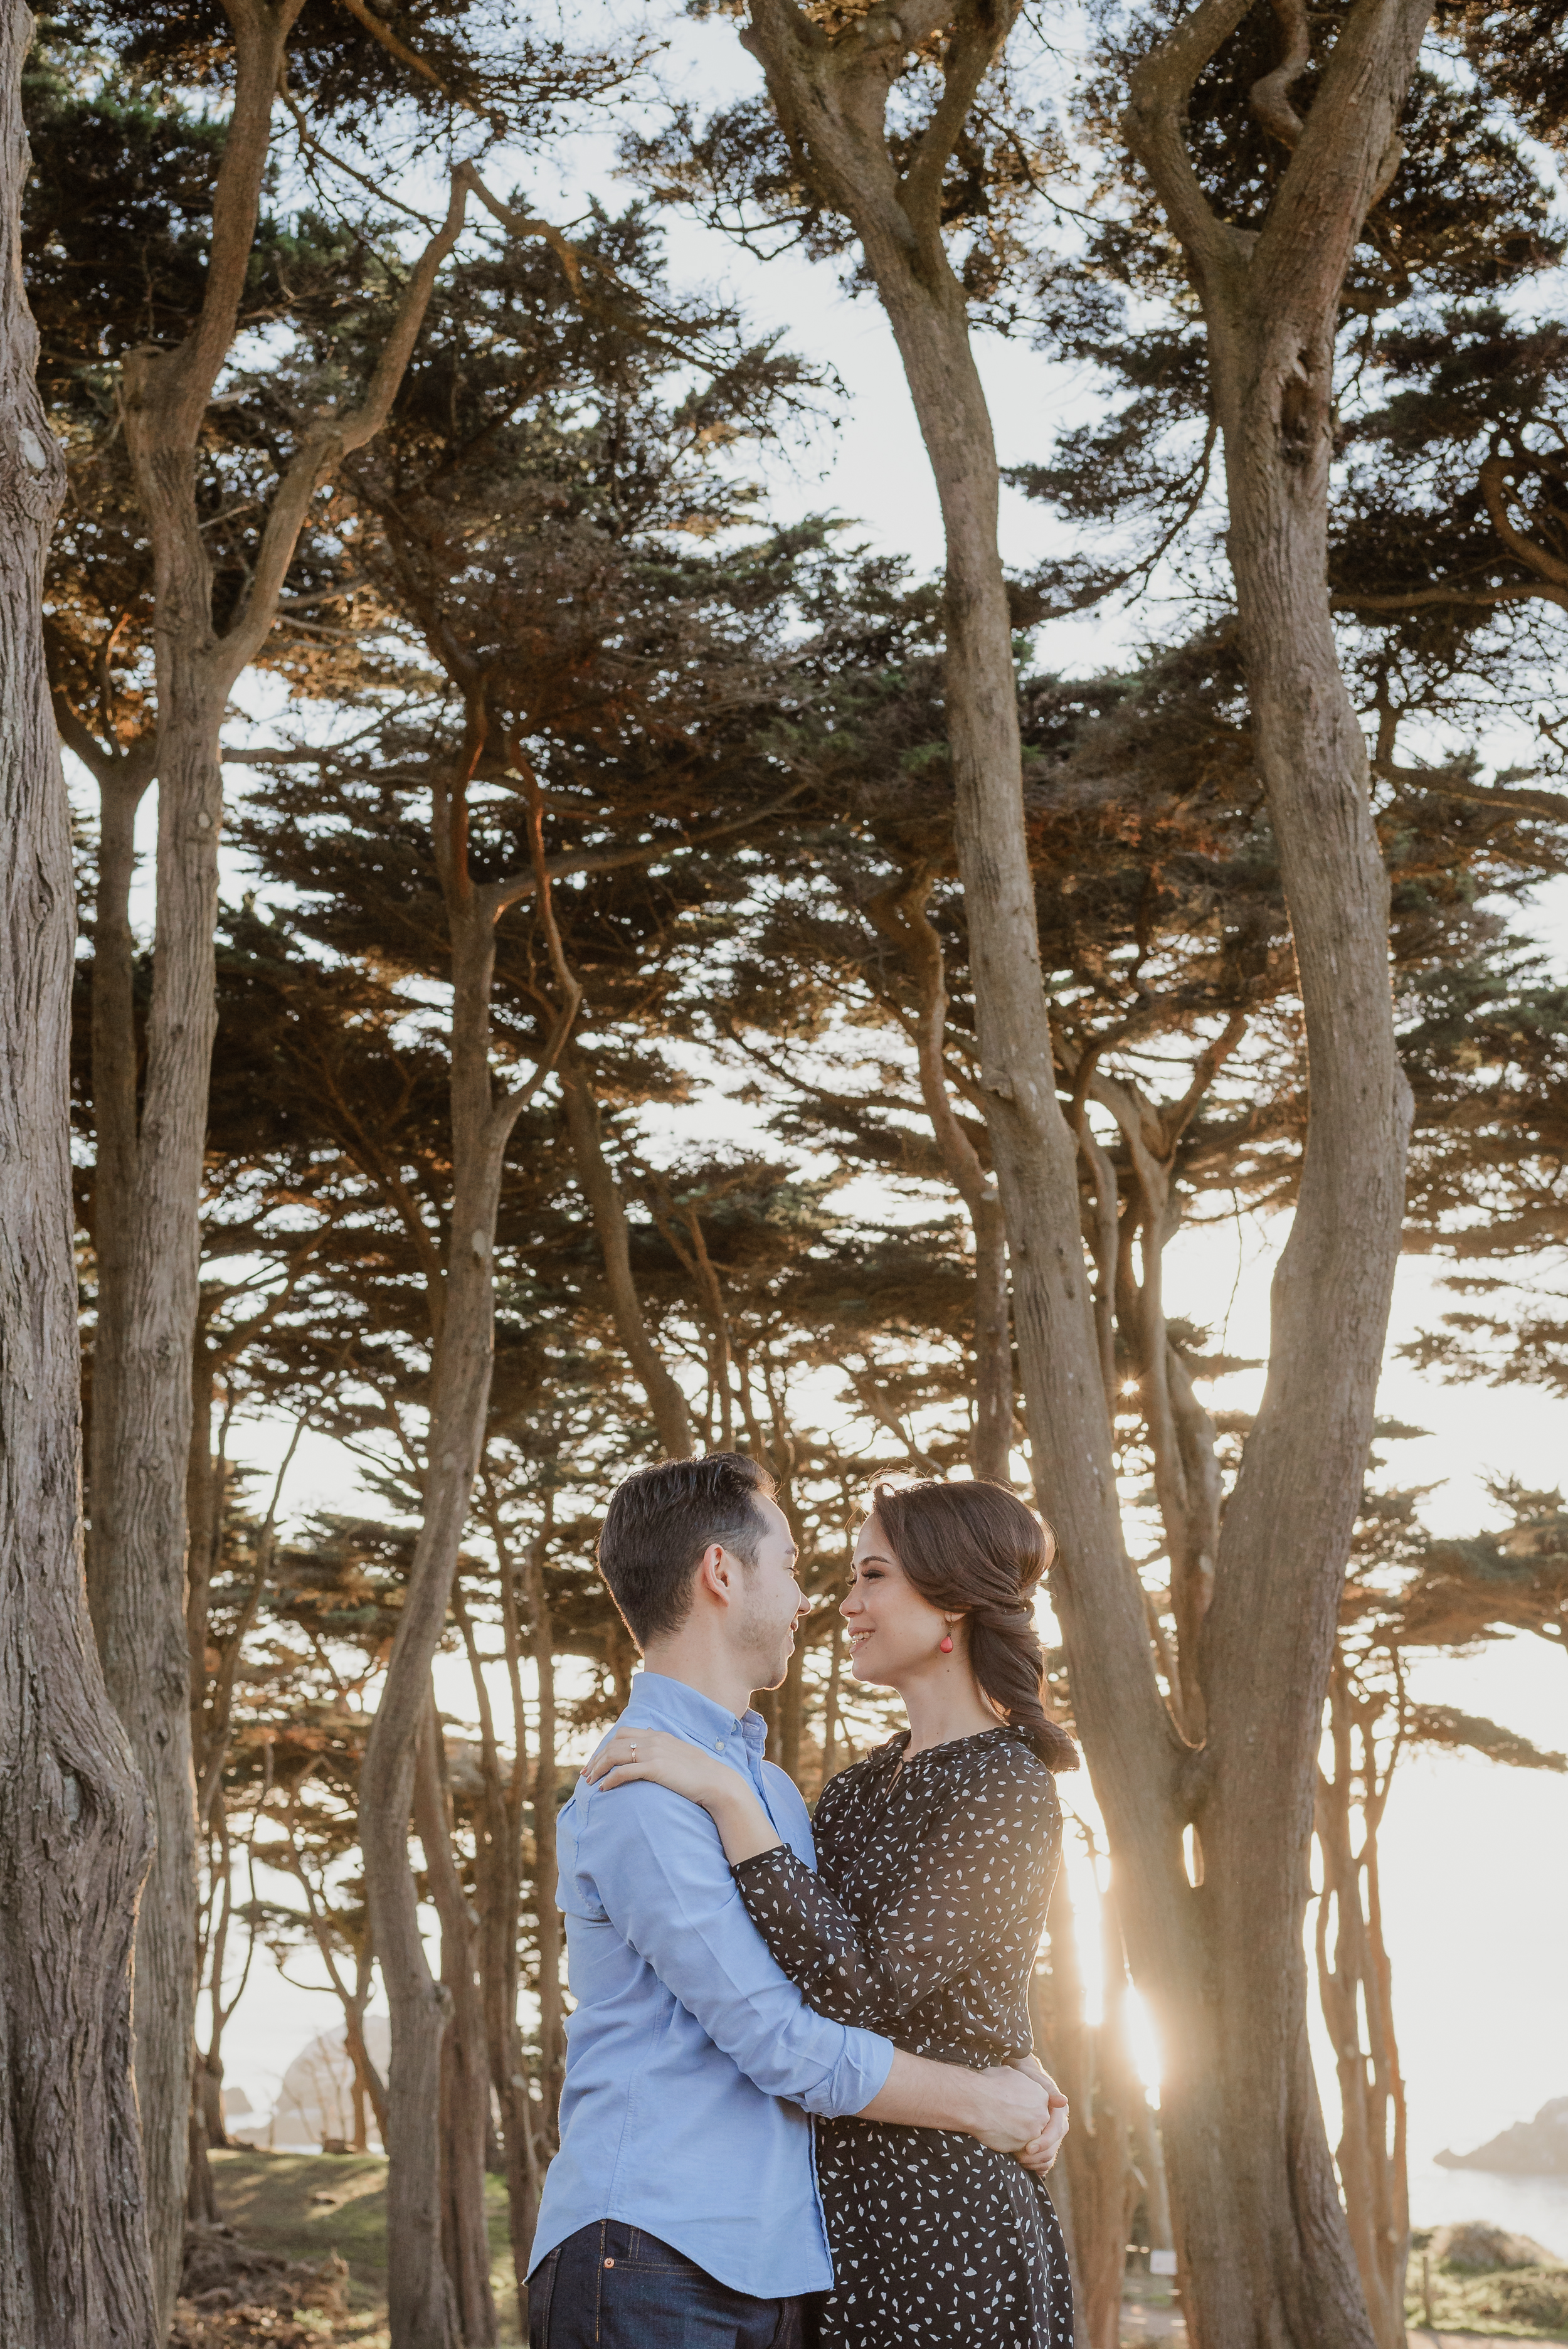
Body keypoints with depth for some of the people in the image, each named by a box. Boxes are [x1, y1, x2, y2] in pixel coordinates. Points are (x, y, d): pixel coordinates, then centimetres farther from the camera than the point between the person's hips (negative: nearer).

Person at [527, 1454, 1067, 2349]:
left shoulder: (774, 1788, 19)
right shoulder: (640, 1788, -13)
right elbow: (783, 2046, -15)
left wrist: (1015, 2079, 6)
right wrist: (981, 2105, -3)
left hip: (770, 2266, 8)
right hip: (653, 2264, -8)